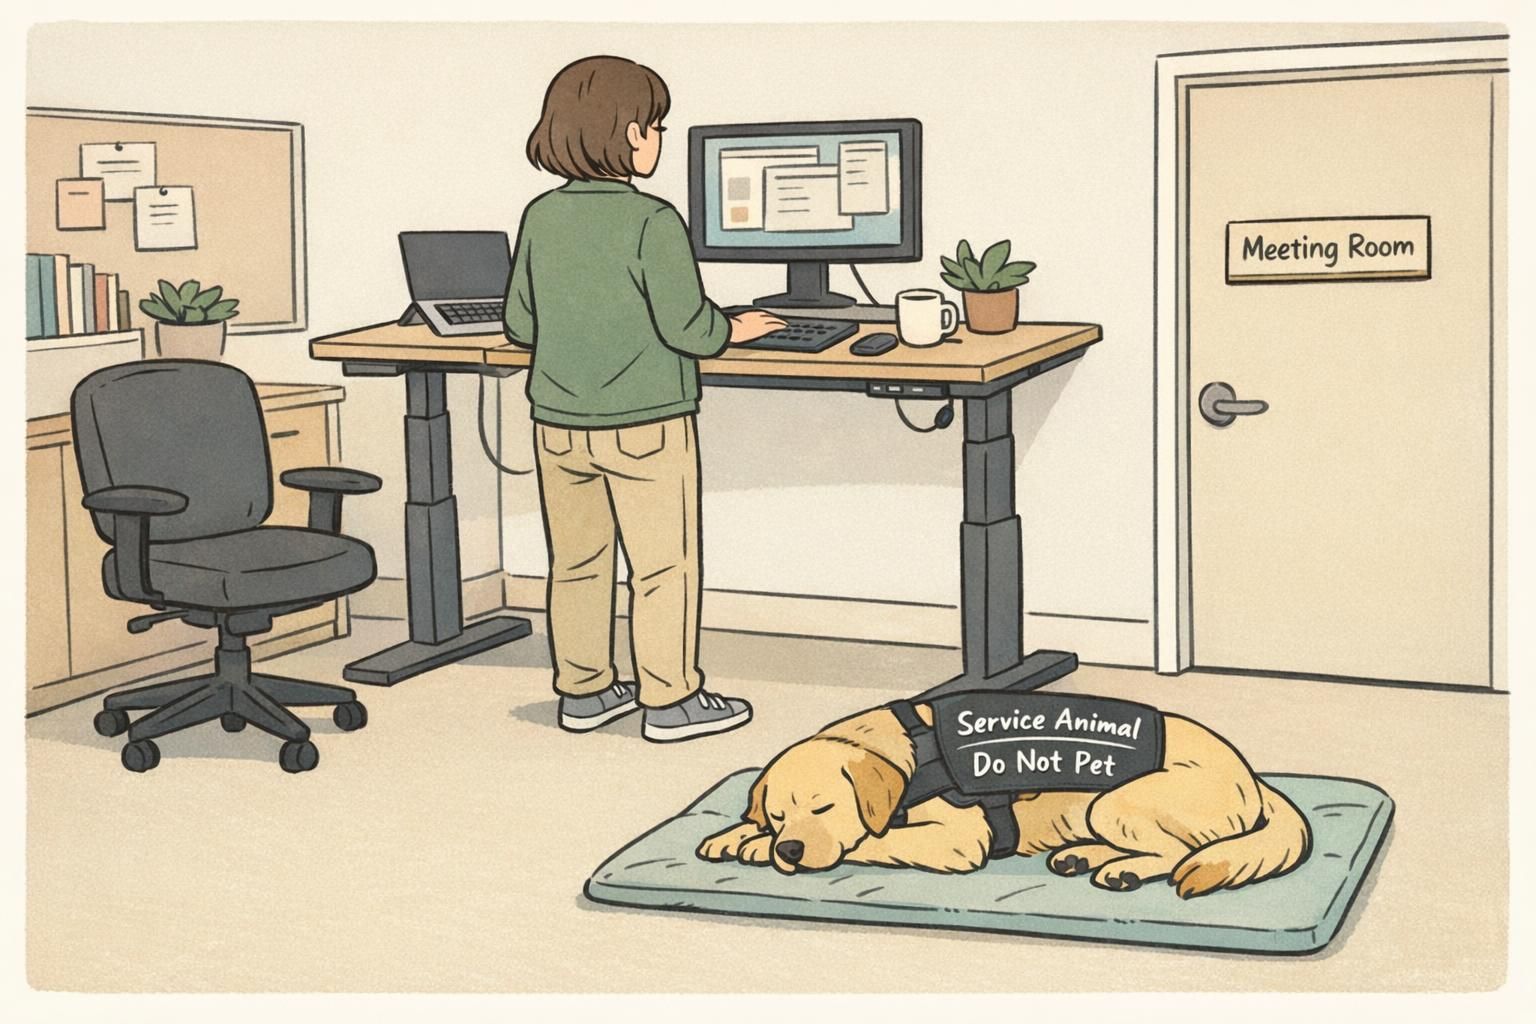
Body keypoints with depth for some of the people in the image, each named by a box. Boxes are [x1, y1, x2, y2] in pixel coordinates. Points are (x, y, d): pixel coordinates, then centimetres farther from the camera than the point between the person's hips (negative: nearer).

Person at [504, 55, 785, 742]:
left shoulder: (541, 217, 1)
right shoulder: (652, 222, -17)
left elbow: (520, 324, 7)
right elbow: (687, 326, -17)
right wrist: (734, 329, 3)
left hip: (559, 423, 6)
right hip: (644, 427, -6)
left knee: (577, 563, 14)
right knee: (663, 565, 5)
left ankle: (583, 692, 24)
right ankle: (669, 702, 12)